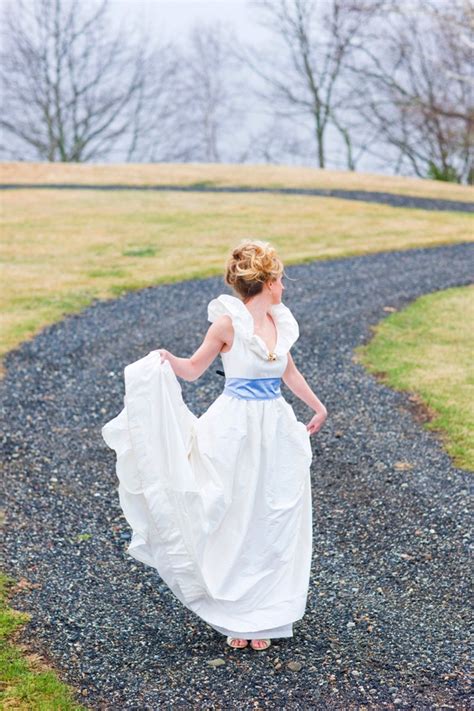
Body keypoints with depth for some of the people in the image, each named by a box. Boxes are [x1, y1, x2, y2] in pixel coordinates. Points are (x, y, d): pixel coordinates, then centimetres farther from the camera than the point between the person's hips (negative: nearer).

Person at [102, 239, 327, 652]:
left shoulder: (281, 322, 6)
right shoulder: (229, 322, -10)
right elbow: (194, 369, -3)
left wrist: (318, 407, 33)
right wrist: (166, 360, -23)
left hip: (275, 432, 5)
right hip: (235, 430, -5)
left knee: (271, 525, 7)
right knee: (232, 522, 3)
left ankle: (262, 617, 18)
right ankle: (235, 616, 17)